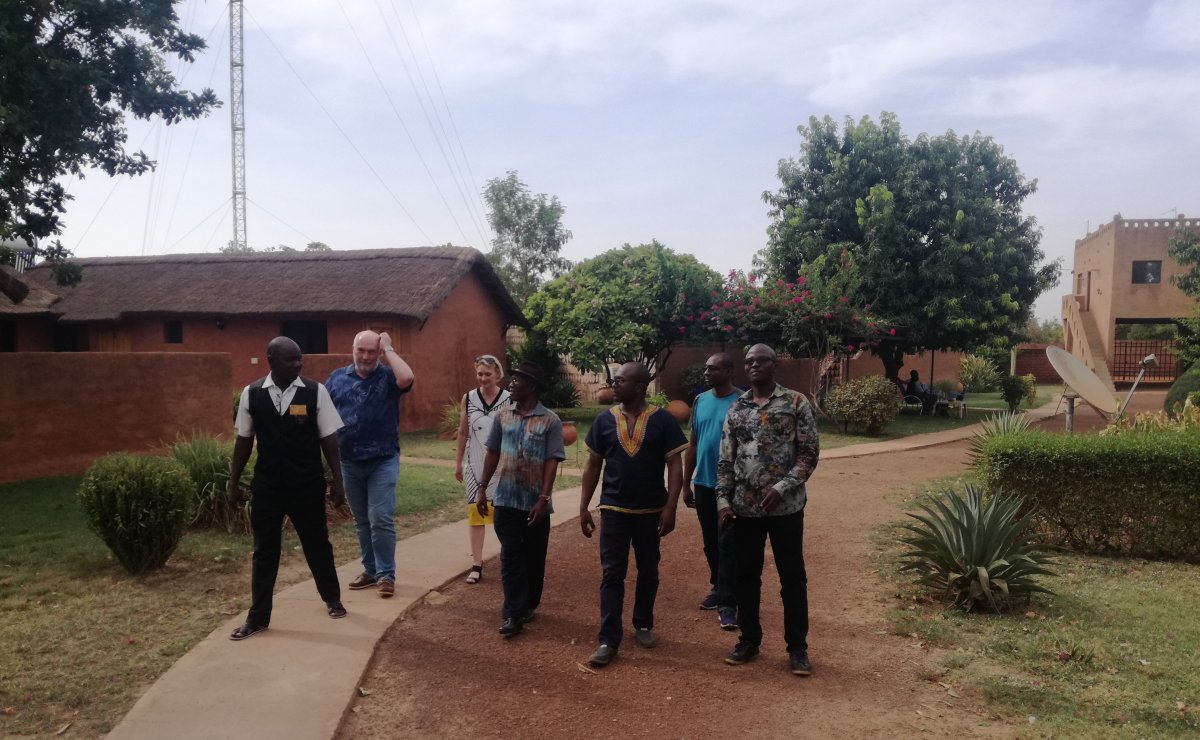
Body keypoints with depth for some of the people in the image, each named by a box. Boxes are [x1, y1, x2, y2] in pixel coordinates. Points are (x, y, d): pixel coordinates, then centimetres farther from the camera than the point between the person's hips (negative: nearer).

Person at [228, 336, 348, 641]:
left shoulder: (315, 391, -8)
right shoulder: (251, 394, -3)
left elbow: (329, 439, -3)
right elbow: (244, 441, 6)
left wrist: (337, 480, -3)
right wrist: (233, 482, 9)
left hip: (308, 485, -1)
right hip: (266, 485, 1)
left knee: (317, 544, 14)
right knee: (264, 550, 10)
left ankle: (332, 598, 36)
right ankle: (257, 616, 23)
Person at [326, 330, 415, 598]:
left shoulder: (388, 376, -6)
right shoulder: (337, 377, 6)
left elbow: (407, 378, -29)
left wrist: (389, 349, -18)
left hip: (382, 460, -4)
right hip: (349, 462, 4)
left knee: (381, 519, -6)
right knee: (361, 521, 14)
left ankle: (386, 574, 4)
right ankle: (370, 570, 26)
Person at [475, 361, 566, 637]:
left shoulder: (550, 421, -8)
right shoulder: (503, 416, 3)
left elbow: (552, 462, -10)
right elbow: (492, 453, 9)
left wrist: (543, 499, -16)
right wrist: (482, 489, 7)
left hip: (535, 502, -2)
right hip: (506, 500, 2)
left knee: (534, 557, 11)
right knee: (511, 555, 1)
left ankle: (528, 605, 28)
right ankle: (514, 613, 3)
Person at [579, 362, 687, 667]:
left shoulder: (662, 420, -7)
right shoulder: (605, 420, 0)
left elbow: (674, 466, -6)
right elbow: (592, 466, 6)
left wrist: (670, 508, -13)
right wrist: (583, 507, 3)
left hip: (651, 510, -1)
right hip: (613, 509, 1)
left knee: (648, 571, 14)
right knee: (611, 574, 0)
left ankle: (643, 625, 33)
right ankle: (608, 641, 4)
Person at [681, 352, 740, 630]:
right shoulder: (700, 401, 5)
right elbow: (693, 444, 10)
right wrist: (686, 484, 10)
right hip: (703, 484, 5)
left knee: (727, 544, -3)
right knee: (710, 543, 15)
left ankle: (728, 603, 3)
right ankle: (718, 588, 31)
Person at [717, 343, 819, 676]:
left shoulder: (796, 402, -2)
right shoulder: (736, 409, 8)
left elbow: (809, 453, -6)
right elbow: (725, 459, 9)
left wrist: (782, 488, -16)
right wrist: (723, 501, 0)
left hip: (785, 506, -3)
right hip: (745, 507, 4)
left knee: (792, 576, 5)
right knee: (745, 575, 11)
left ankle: (797, 646, 18)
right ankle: (749, 639, 27)